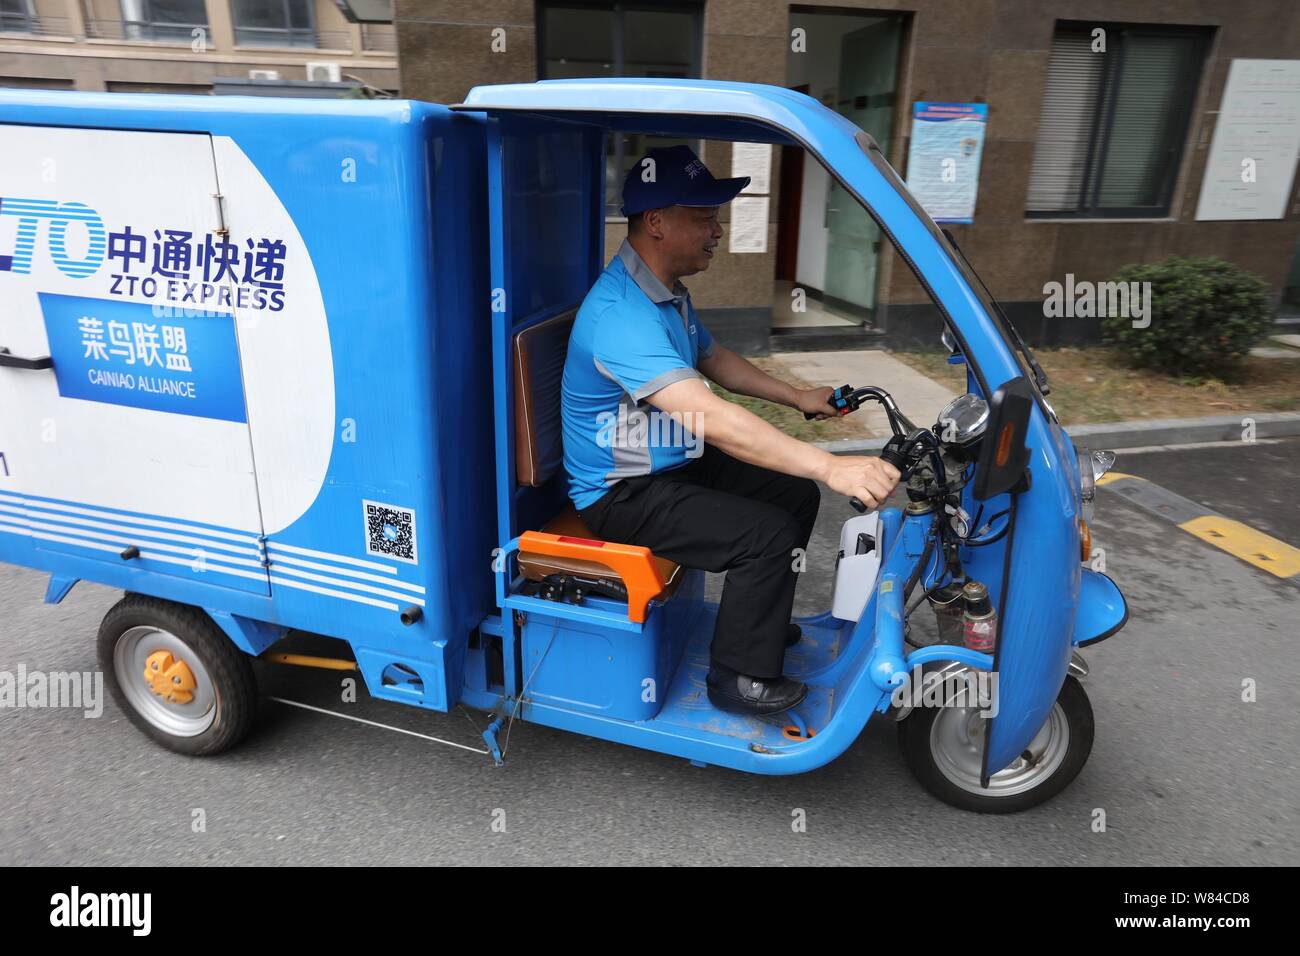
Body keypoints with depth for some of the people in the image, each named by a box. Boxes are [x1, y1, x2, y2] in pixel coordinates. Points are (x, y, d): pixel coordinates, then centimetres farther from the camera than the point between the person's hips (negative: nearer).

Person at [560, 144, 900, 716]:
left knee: (795, 492, 8)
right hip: (621, 492, -10)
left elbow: (715, 360, 21)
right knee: (768, 534, -21)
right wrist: (829, 466, -43)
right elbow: (711, 417, -39)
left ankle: (757, 617, 28)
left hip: (675, 465, 10)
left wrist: (797, 398, 13)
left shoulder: (667, 292, 6)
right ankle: (739, 677, -1)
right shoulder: (621, 314, -29)